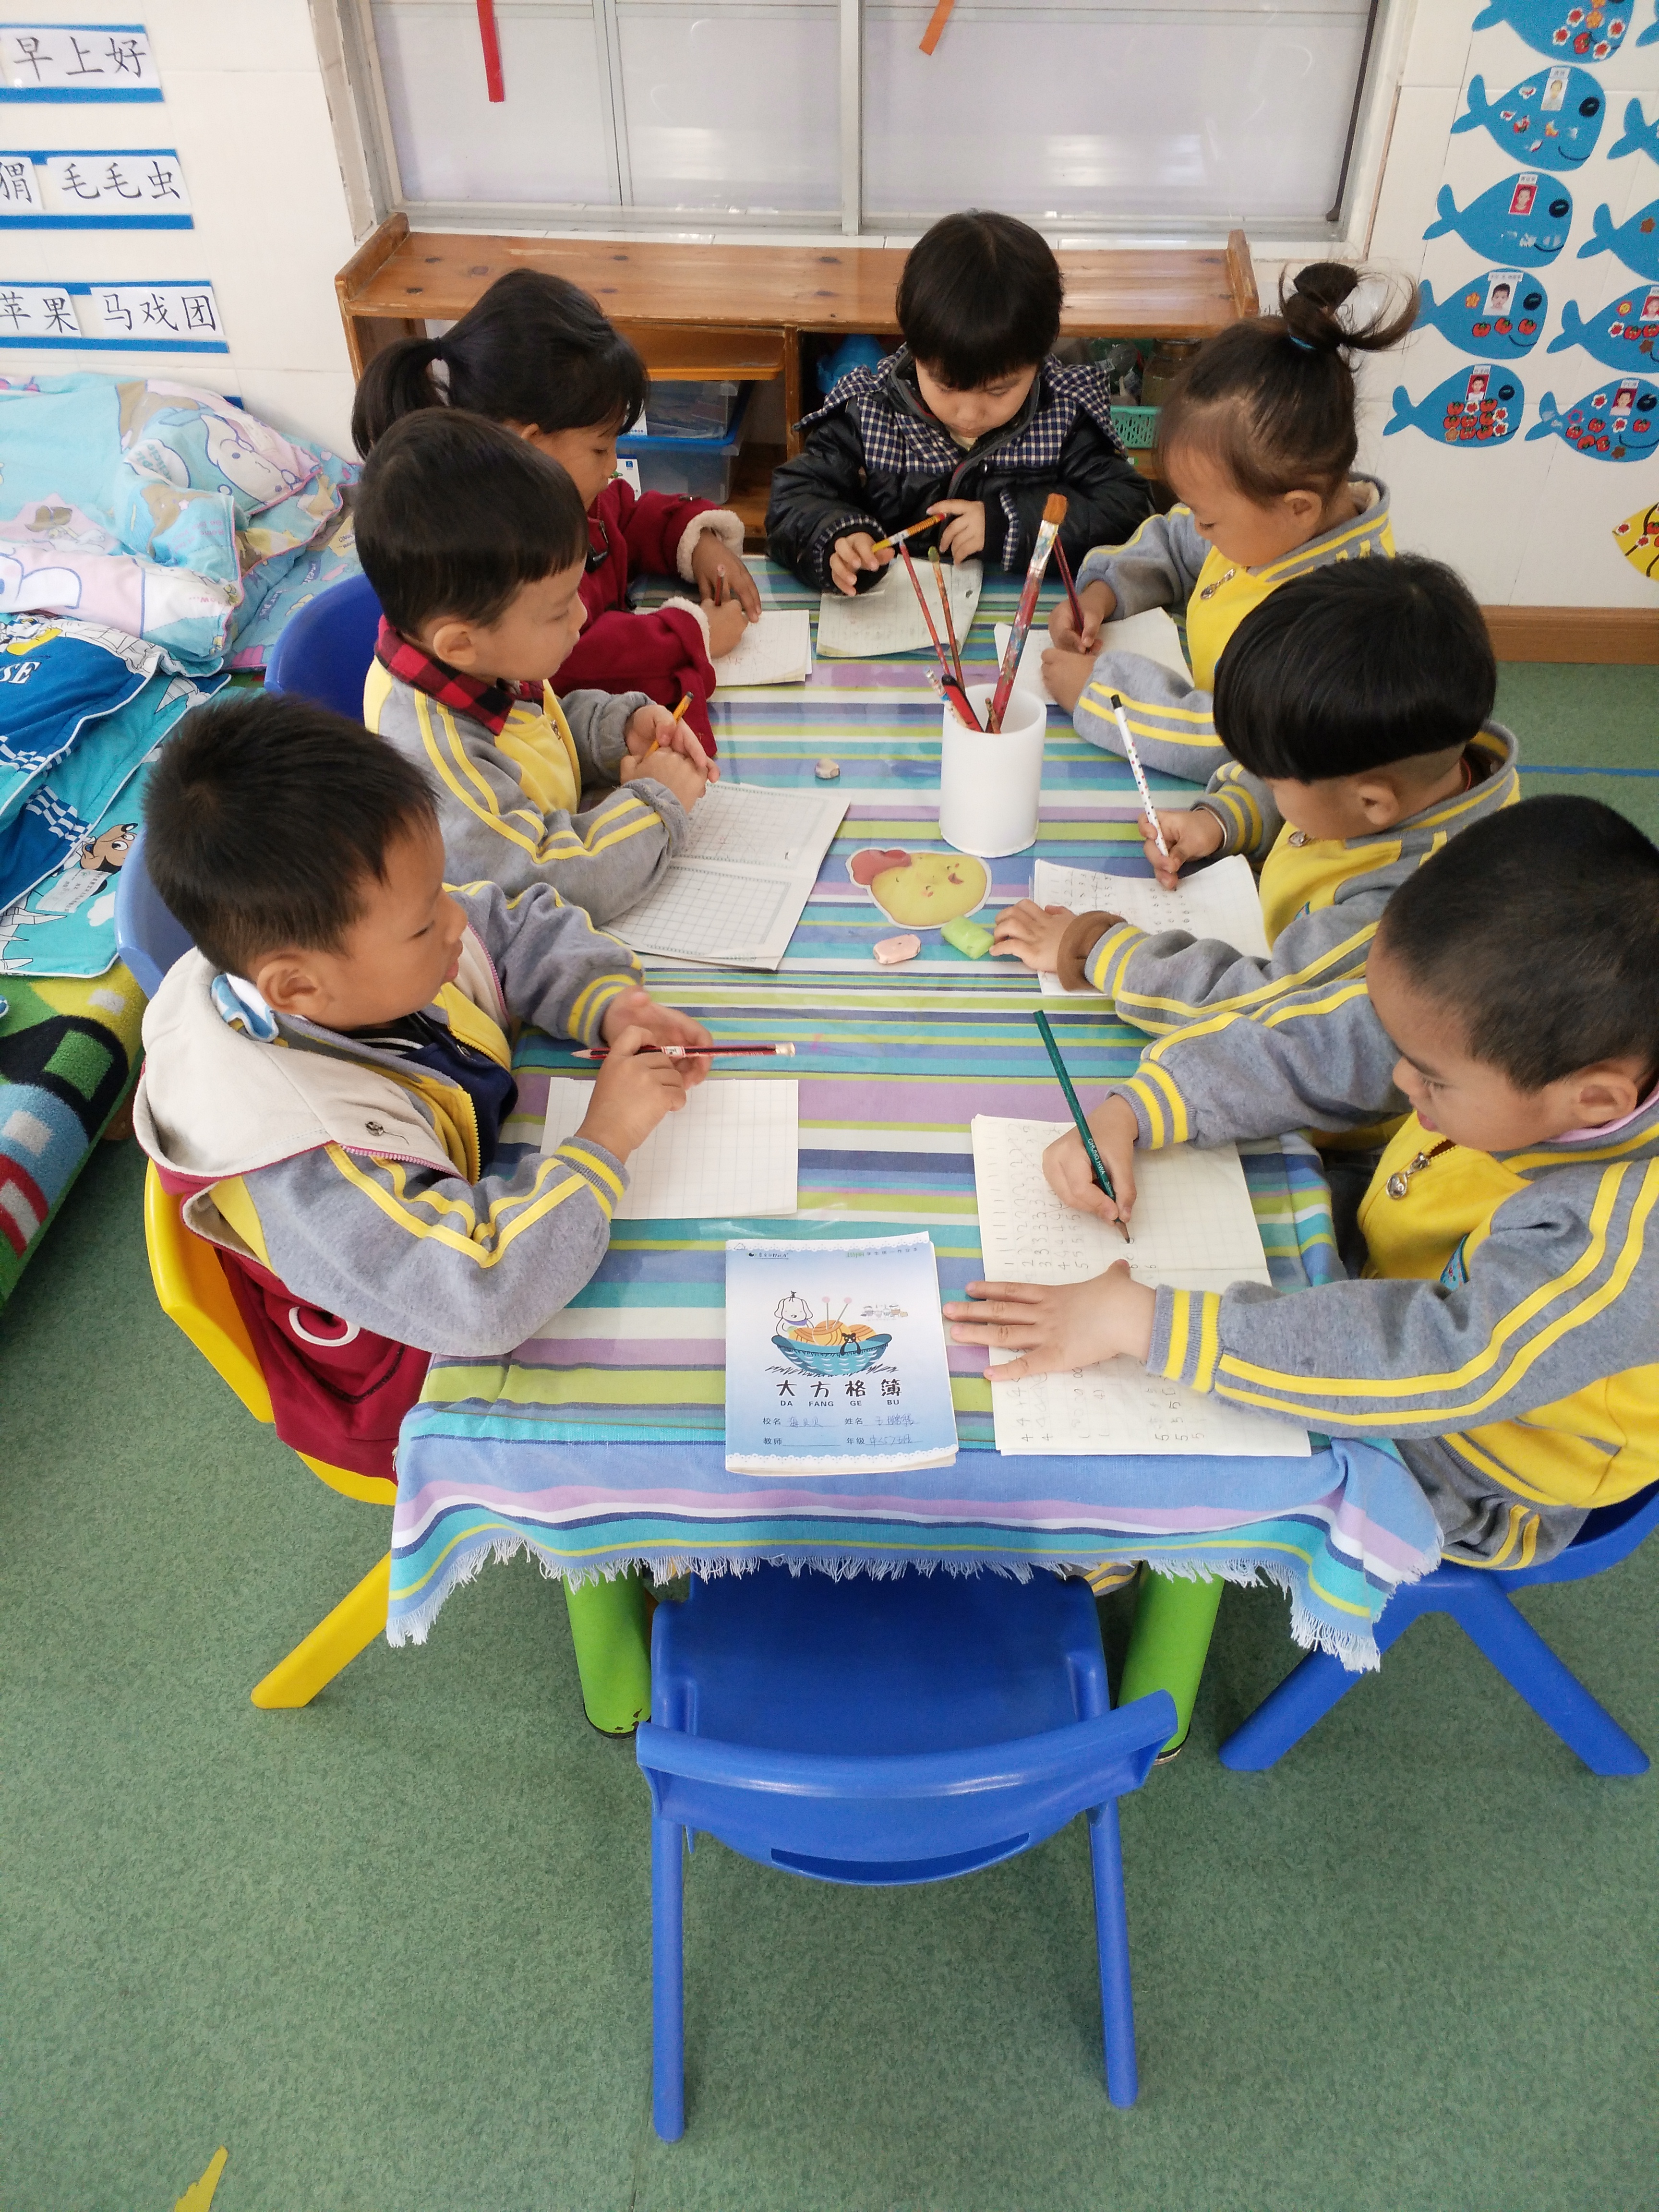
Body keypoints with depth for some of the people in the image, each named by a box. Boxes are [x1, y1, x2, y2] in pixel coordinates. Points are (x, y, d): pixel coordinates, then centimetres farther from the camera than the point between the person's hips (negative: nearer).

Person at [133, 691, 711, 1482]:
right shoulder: (301, 1165, -41)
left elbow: (524, 930, -1)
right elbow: (485, 1293, -47)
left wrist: (611, 1006, -20)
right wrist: (602, 1143, -36)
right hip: (421, 1392, -7)